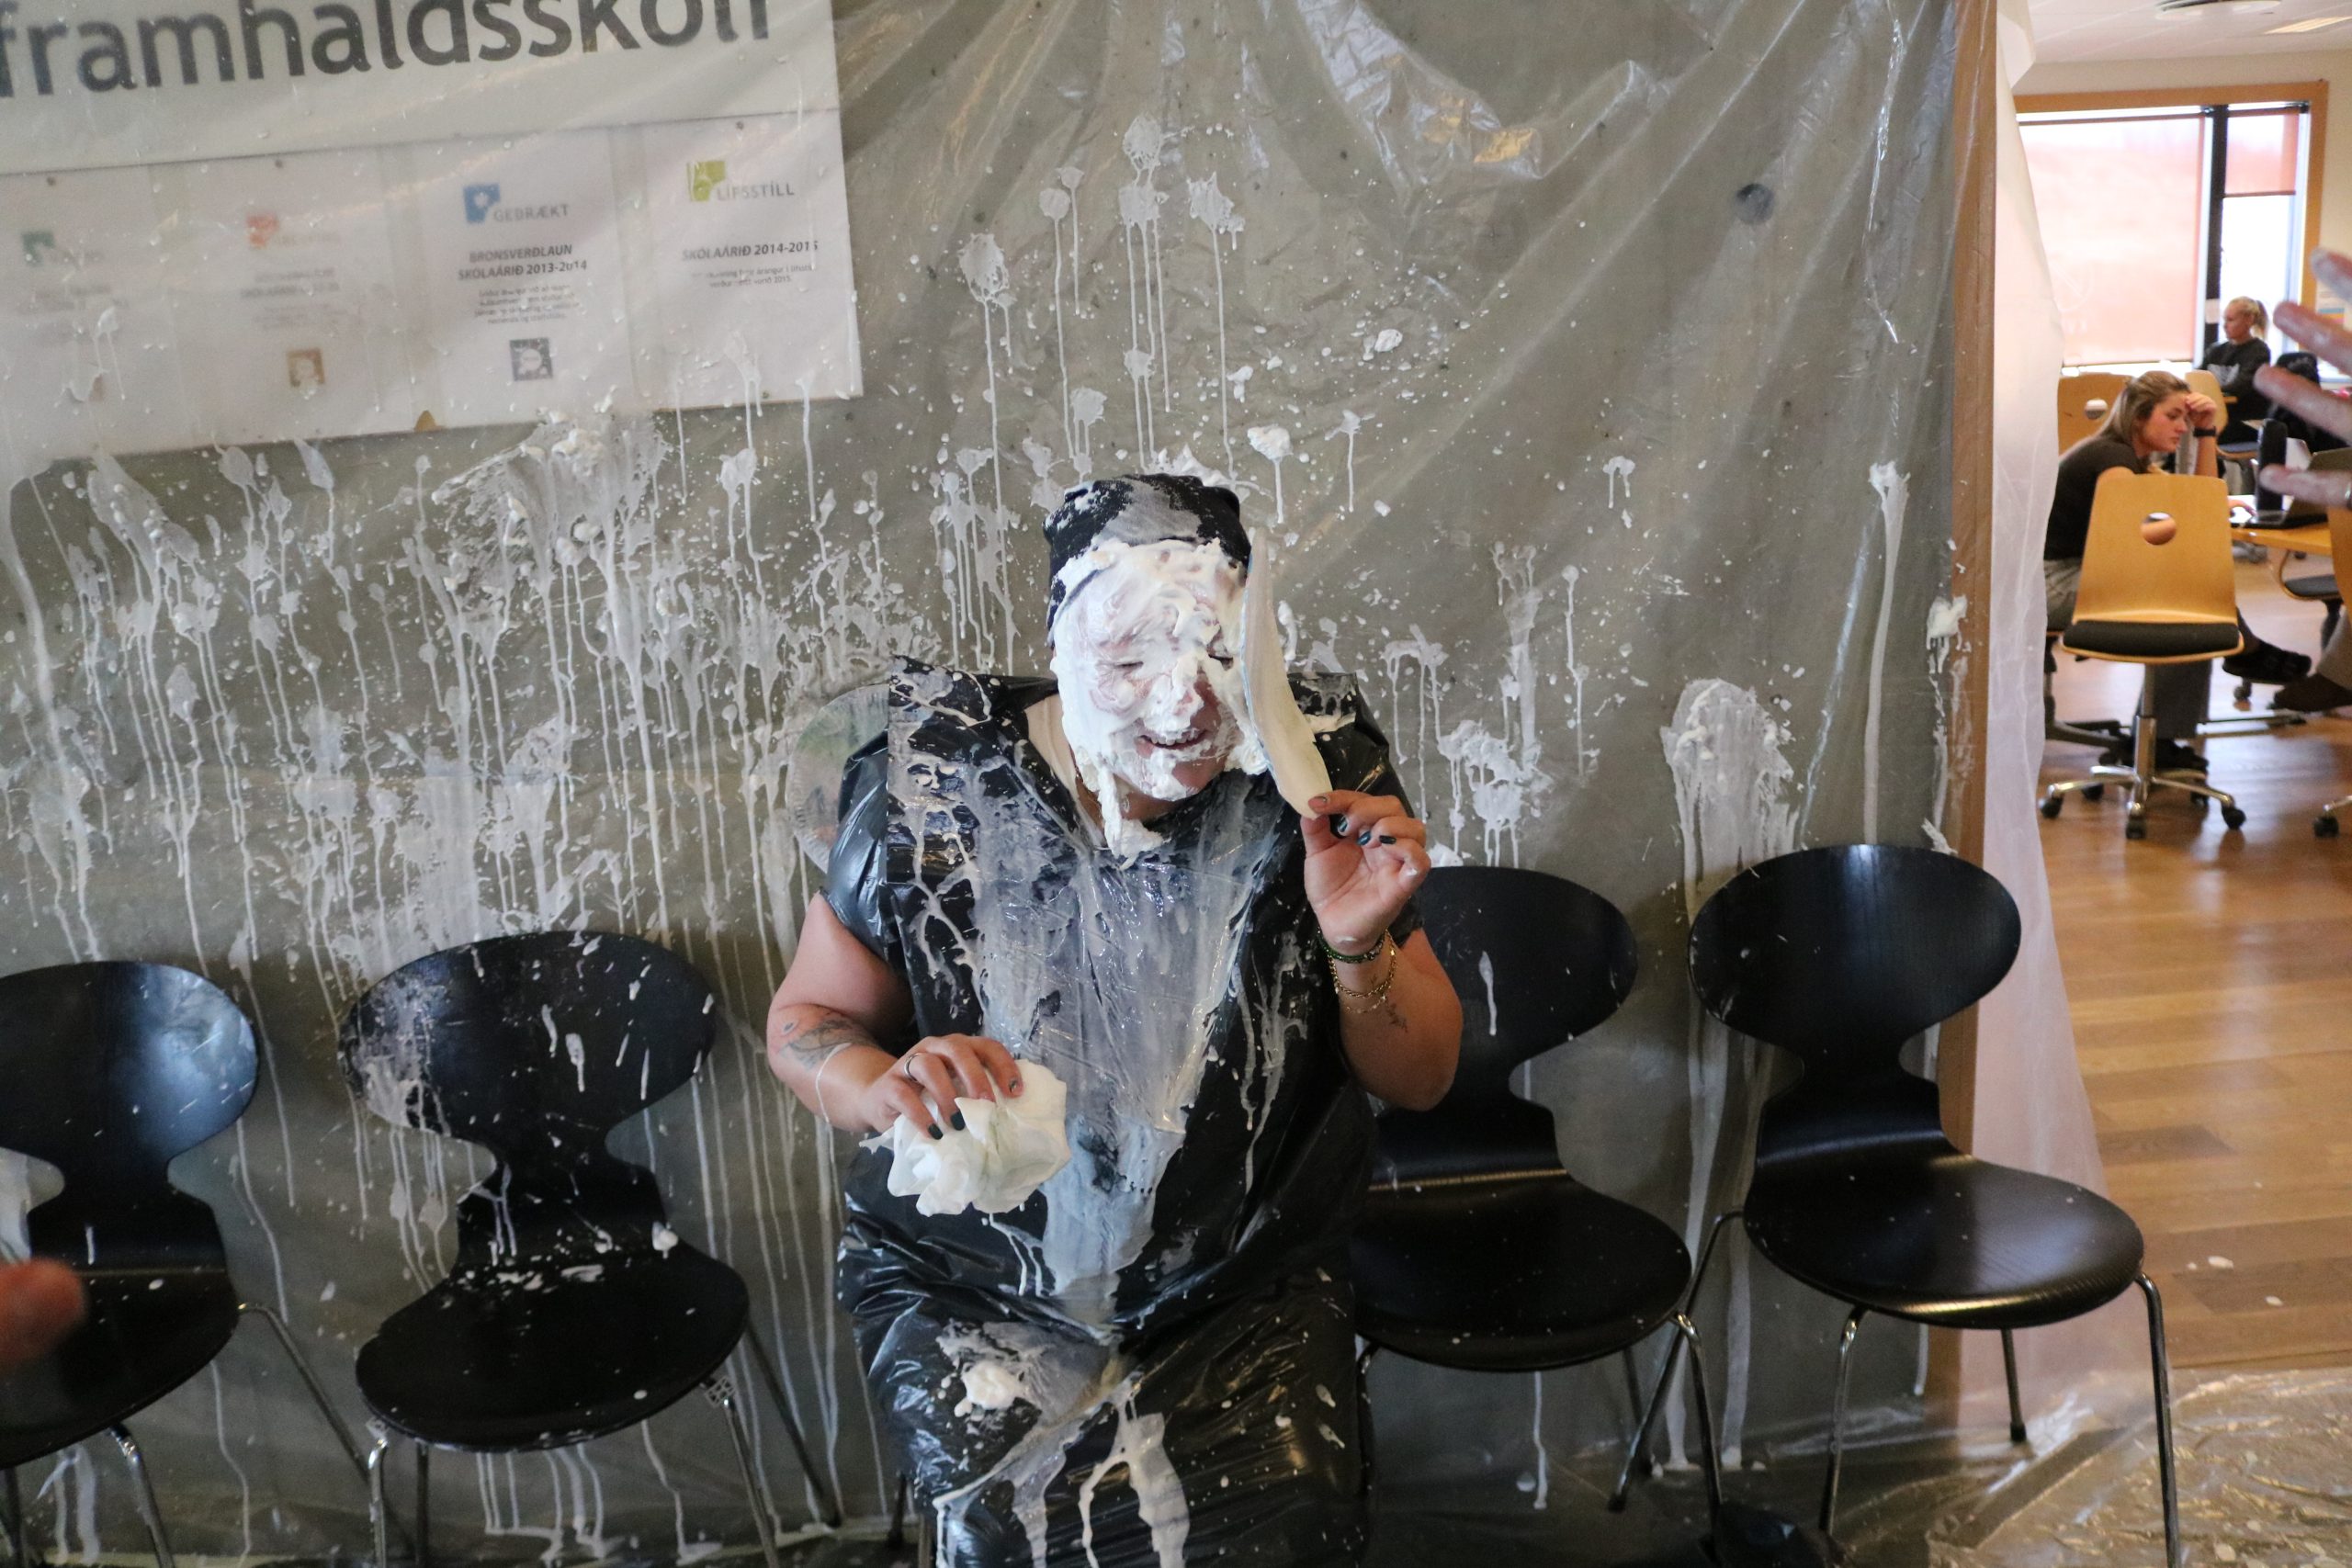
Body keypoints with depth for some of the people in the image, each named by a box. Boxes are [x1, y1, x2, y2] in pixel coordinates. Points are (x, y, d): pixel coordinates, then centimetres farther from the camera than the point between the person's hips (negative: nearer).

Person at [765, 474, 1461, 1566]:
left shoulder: (1319, 776, -12)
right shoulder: (933, 793, -15)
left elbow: (1420, 1080, -4)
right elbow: (808, 1021, -1)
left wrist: (1361, 947, -25)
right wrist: (890, 1089, -23)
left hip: (1250, 1288, 1)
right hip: (972, 1296, 0)